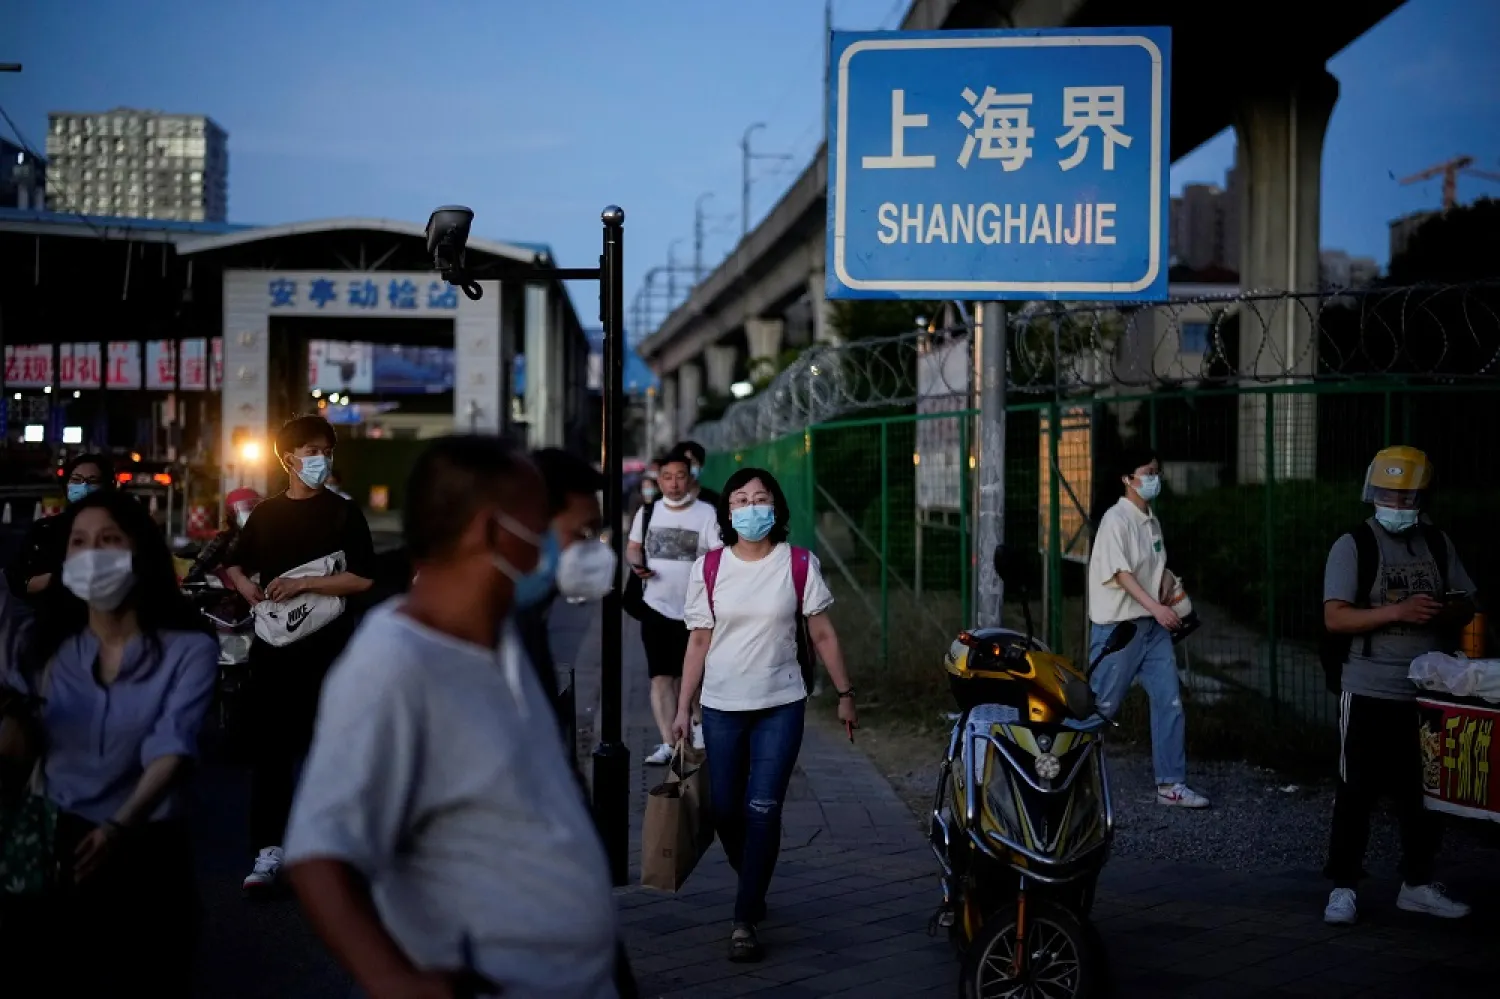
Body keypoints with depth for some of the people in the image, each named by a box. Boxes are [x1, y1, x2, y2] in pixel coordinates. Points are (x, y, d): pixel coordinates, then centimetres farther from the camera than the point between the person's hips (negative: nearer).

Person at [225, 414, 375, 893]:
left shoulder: (343, 513, 1)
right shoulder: (265, 514, 11)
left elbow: (363, 578, -6)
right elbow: (237, 566, 23)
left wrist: (304, 583, -14)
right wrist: (246, 586, 1)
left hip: (326, 643, -3)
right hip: (273, 643, 3)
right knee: (267, 747, 1)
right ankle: (268, 851, 4)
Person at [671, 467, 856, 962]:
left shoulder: (799, 564, -3)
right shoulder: (708, 569, 0)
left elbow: (822, 634, 3)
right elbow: (699, 642, 4)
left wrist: (844, 693, 3)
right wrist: (683, 708, 2)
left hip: (781, 705, -2)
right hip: (722, 707, 2)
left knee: (762, 810, -8)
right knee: (726, 811, 7)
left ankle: (745, 921, 0)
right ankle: (753, 885, 36)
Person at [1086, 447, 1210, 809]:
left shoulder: (1152, 521, 13)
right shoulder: (1116, 519, -12)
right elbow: (1120, 571, -20)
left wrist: (1168, 609, 12)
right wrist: (1156, 607, -29)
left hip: (1153, 627, 8)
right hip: (1118, 626, -8)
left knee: (1169, 702, 3)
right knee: (1101, 706, -1)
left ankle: (1171, 784, 7)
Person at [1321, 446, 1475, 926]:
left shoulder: (1438, 544, 9)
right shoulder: (1353, 546, -6)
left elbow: (1465, 607, 13)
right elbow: (1334, 617, -14)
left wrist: (1440, 612, -11)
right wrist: (1398, 612, -25)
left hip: (1428, 692, 5)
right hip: (1369, 693, -5)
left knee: (1423, 791, 13)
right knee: (1357, 791, 0)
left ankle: (1417, 883, 25)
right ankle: (1343, 887, 7)